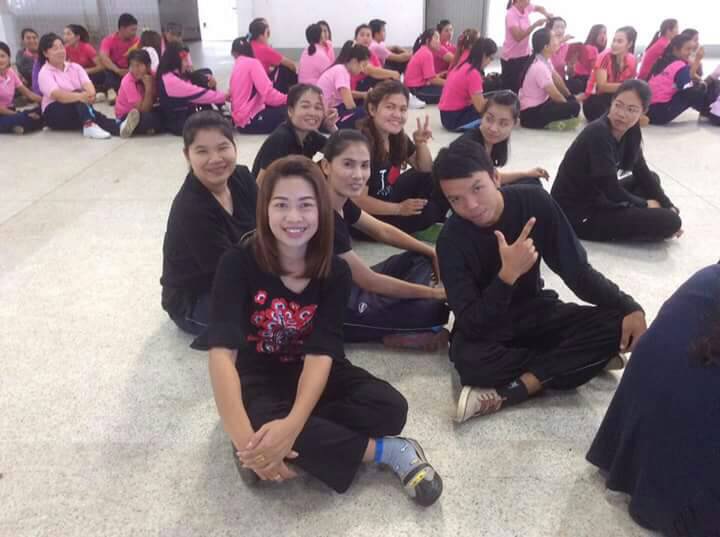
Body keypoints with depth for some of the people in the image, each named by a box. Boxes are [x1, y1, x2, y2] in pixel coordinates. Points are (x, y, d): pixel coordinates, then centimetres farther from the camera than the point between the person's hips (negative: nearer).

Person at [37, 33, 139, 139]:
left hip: (79, 109, 4)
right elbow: (58, 95, -25)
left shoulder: (75, 67, 9)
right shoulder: (45, 73, -5)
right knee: (78, 93, -29)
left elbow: (87, 84, -11)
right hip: (55, 114, -4)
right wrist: (80, 96, -44)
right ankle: (89, 125, -58)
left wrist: (90, 95, -36)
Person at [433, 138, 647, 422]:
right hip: (485, 324, -3)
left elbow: (576, 269, -8)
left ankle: (510, 391, -25)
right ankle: (582, 360, -16)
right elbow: (471, 325, -27)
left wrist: (628, 307, -21)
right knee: (469, 359, -38)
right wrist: (507, 274, -39)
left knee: (615, 322, -21)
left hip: (535, 312, 4)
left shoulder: (534, 201, -13)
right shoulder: (452, 240, -22)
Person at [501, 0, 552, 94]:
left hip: (525, 55, 8)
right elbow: (518, 37, -27)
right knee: (511, 88, -5)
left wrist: (546, 14, 5)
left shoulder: (526, 8, 4)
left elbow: (539, 8, 26)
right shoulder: (511, 15, -19)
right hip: (511, 58, -8)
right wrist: (535, 25, -26)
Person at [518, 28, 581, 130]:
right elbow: (555, 95, -20)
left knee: (572, 99, 19)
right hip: (530, 113, -11)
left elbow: (557, 79, 19)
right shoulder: (539, 67, -24)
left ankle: (551, 121, 2)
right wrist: (568, 105, -4)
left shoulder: (545, 60, 5)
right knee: (574, 106, -20)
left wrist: (569, 96, 26)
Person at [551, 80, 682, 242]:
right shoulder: (598, 134, -24)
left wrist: (669, 207, -1)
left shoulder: (630, 131, 1)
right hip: (577, 215, -9)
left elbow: (643, 174, 9)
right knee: (669, 221, -13)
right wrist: (645, 205, -6)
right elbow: (611, 190, -22)